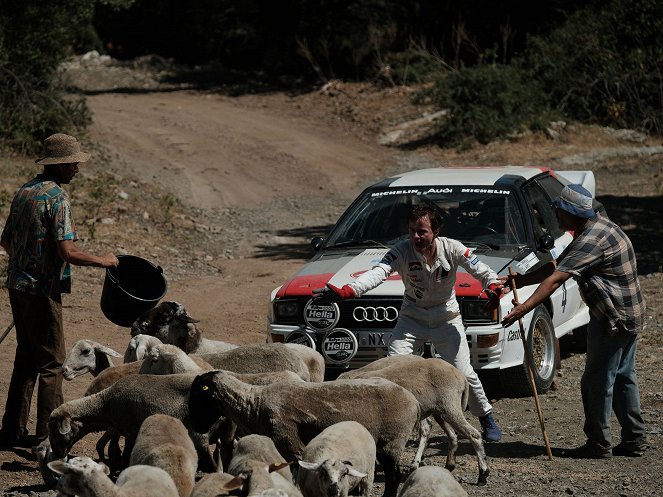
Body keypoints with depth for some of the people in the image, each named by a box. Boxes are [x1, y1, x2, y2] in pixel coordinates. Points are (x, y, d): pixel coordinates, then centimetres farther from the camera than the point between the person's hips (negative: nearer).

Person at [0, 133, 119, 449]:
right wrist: (103, 261, -8)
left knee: (26, 357, 16)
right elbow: (67, 252, -22)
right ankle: (47, 435, 1)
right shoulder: (57, 197, -16)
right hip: (43, 289, -8)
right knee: (52, 362, 0)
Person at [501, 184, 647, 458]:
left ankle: (599, 444, 5)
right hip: (630, 315, 10)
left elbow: (556, 278, -30)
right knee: (623, 378, 17)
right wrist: (518, 281, 10)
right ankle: (634, 439, 22)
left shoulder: (591, 241, -22)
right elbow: (556, 268, 14)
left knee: (598, 381, -2)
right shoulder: (600, 225, 12)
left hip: (612, 319, -10)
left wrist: (525, 307, -34)